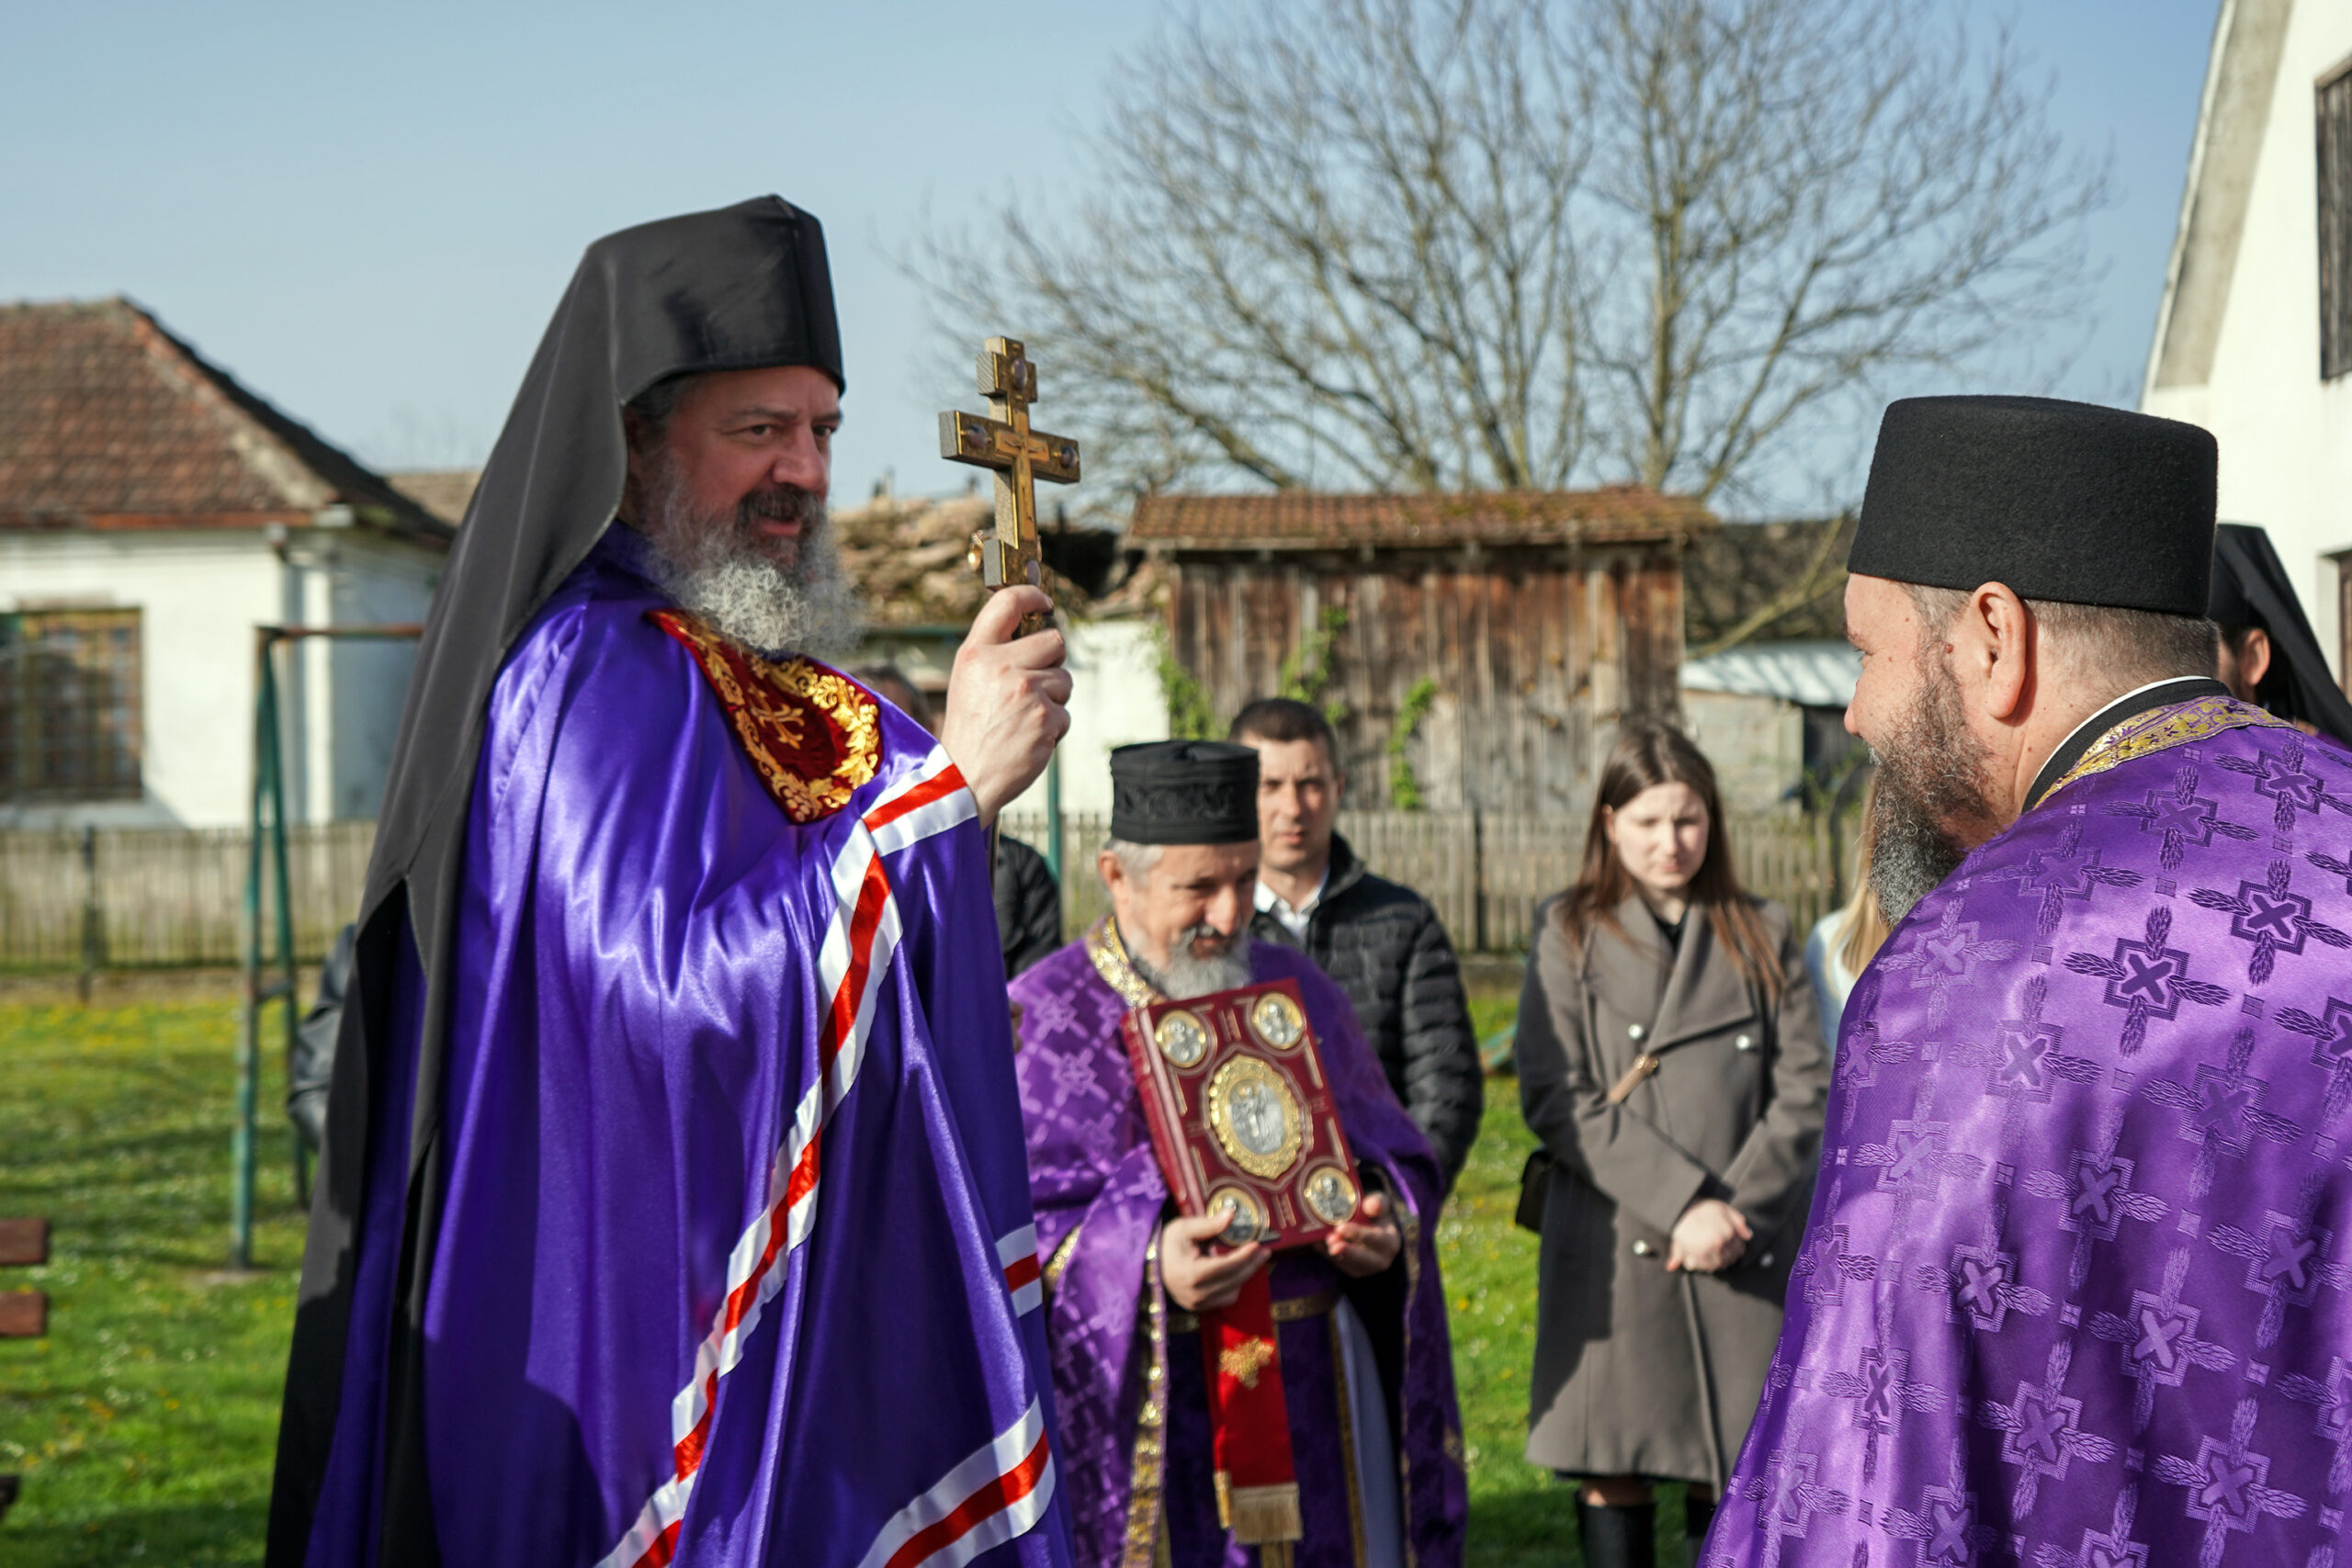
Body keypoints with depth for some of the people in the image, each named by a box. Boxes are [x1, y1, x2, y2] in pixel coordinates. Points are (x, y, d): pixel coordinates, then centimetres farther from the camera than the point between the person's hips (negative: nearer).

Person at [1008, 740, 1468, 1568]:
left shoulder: (1295, 989, 10)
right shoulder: (1042, 1020, -5)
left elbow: (1392, 1151, 13)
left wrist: (1387, 1222, -10)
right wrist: (1147, 1266, -28)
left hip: (1318, 1393, 4)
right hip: (1152, 1401, -4)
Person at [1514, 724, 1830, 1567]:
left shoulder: (1762, 936, 12)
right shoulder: (1570, 936, 6)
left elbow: (1805, 1090, 5)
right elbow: (1555, 1097, -5)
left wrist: (1737, 1208, -10)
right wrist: (1682, 1202, -13)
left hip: (1747, 1258, 2)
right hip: (1613, 1253, -1)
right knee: (1612, 1477, -1)